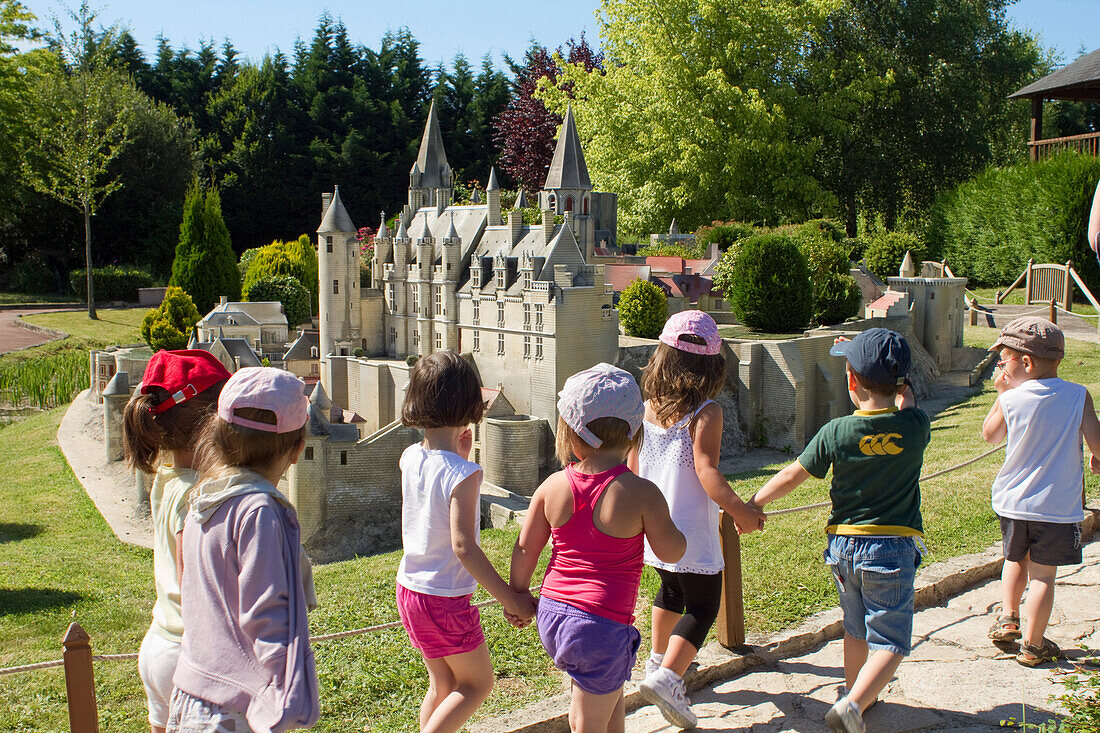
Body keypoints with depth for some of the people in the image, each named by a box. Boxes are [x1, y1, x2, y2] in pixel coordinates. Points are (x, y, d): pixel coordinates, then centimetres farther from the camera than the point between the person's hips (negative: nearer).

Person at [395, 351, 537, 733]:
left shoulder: (410, 457, -2)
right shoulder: (463, 473, -23)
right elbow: (463, 546, -26)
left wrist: (459, 454, 10)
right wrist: (510, 598, -20)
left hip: (409, 588, 7)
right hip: (445, 600, -7)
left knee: (443, 685, 22)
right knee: (478, 683, 13)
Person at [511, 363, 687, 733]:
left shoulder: (553, 487, -3)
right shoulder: (642, 494, -16)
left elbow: (524, 550, 4)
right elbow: (672, 552, -4)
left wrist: (518, 596, 21)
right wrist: (661, 517, 16)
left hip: (551, 613, 5)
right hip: (600, 625, -5)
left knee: (611, 697, 29)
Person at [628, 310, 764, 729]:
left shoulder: (646, 409, 0)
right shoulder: (706, 413, -17)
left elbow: (633, 468, 9)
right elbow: (706, 471, -25)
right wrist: (740, 511, -15)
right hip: (691, 537, -6)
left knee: (672, 592, 28)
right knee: (703, 608, 6)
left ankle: (659, 660, 42)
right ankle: (667, 678, -7)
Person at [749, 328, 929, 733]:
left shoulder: (837, 431, -11)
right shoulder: (916, 427, -11)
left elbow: (792, 475, -2)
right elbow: (905, 402, 14)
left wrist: (753, 504, 11)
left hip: (843, 544, 2)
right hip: (893, 547, -2)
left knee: (855, 628, 22)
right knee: (890, 642, 4)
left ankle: (854, 693, 38)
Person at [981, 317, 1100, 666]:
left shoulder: (1010, 400, -8)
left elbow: (990, 435, 9)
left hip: (1013, 502, 1)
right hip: (1057, 506, -1)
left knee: (1015, 559, 26)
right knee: (1042, 574, 8)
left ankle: (1008, 616, 17)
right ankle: (1033, 645, 14)